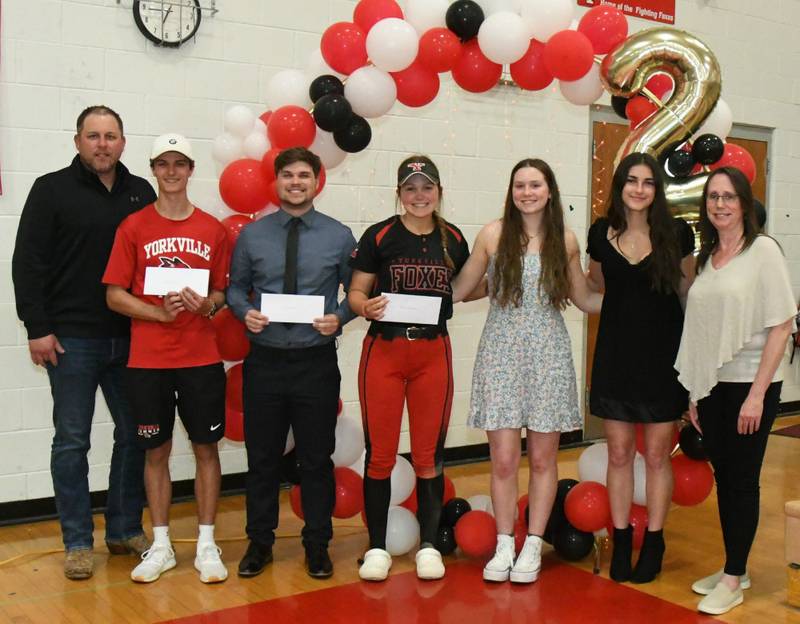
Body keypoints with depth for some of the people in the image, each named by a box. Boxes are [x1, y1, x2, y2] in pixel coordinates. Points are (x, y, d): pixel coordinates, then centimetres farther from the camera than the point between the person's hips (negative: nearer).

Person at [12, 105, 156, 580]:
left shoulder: (142, 193, 10)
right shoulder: (52, 190, 0)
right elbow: (28, 263, -4)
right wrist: (37, 328, -10)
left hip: (131, 338, 4)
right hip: (72, 340, -3)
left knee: (134, 434, 9)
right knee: (72, 441, 4)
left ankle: (126, 530, 23)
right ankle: (78, 542, 15)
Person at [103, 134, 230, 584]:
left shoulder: (213, 229, 5)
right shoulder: (134, 227, 1)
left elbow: (223, 291, 10)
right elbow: (114, 294, -1)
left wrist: (207, 304, -12)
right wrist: (159, 312, -15)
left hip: (202, 357, 1)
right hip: (148, 359, -1)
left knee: (206, 448, 6)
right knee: (156, 451, 8)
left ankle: (207, 545, 18)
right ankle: (161, 546, 22)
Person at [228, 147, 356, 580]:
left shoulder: (339, 236, 1)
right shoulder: (251, 235, 4)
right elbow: (235, 286, 9)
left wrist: (340, 317, -13)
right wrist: (246, 311, -11)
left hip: (317, 361, -1)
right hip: (264, 361, 1)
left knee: (316, 458, 9)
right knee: (262, 457, 10)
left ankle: (317, 545, 25)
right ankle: (259, 543, 27)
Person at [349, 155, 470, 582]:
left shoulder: (453, 239, 4)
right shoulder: (379, 236, -4)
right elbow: (355, 292, -4)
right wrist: (366, 306, -24)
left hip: (433, 354, 2)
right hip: (383, 352, -2)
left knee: (429, 454, 9)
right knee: (380, 453, 5)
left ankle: (428, 544, 22)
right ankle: (377, 546, 18)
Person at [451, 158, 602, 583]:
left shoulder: (565, 241, 5)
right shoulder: (493, 234, 1)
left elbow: (583, 299, 15)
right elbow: (459, 289, 6)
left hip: (548, 355, 1)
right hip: (501, 352, -1)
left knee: (542, 458, 7)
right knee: (503, 459, 0)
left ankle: (533, 546, 21)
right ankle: (504, 545, 17)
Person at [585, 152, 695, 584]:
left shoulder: (676, 233, -4)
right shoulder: (601, 233, 1)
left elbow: (688, 290, 5)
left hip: (661, 352, -2)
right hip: (615, 352, 2)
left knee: (657, 454, 6)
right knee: (618, 453, 7)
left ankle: (654, 543, 20)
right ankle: (621, 542, 20)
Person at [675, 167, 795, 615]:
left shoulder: (763, 250, -9)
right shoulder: (707, 257, 10)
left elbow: (782, 325, -13)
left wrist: (757, 394, -16)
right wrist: (695, 393, 10)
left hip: (750, 385, -6)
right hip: (712, 385, 6)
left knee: (743, 479, 3)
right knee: (723, 477, 13)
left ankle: (734, 579, 14)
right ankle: (734, 568, 27)